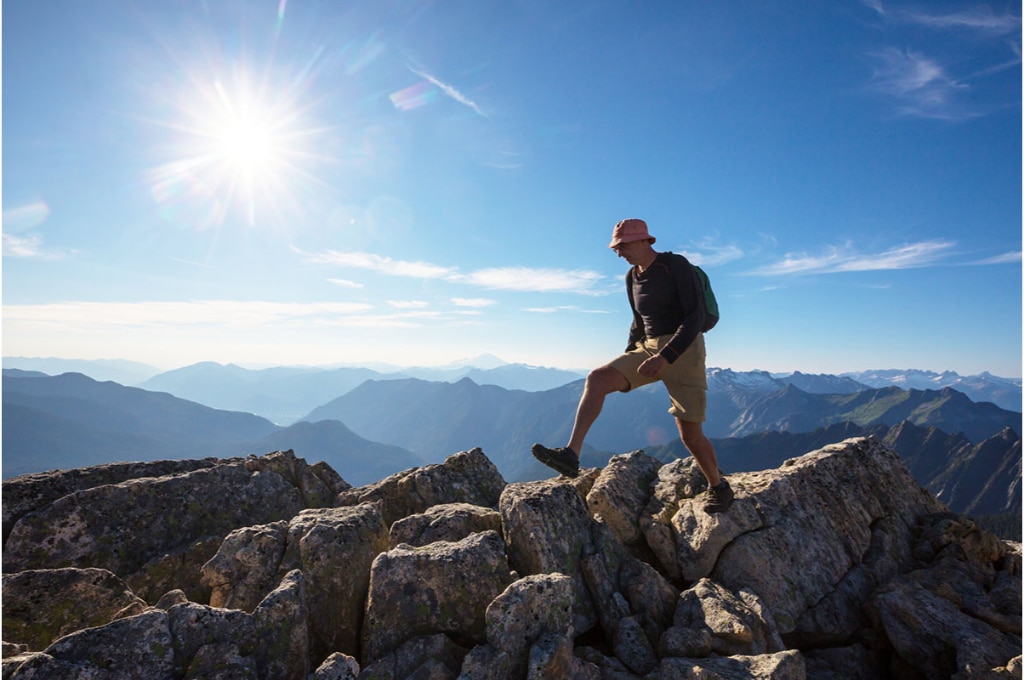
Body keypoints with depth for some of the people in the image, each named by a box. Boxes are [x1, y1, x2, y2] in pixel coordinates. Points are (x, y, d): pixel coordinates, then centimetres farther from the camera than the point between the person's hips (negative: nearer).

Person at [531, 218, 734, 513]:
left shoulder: (676, 265, -12)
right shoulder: (632, 277, 9)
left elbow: (696, 316, -19)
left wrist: (665, 356, -30)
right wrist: (626, 361, 17)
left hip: (683, 350, -6)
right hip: (648, 348, 6)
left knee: (690, 434, -3)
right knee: (597, 379, -18)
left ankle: (718, 486, 25)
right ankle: (570, 455, -23)